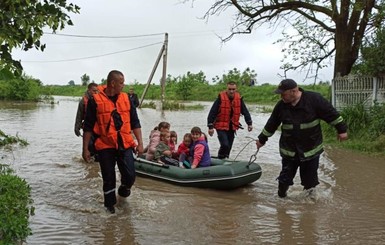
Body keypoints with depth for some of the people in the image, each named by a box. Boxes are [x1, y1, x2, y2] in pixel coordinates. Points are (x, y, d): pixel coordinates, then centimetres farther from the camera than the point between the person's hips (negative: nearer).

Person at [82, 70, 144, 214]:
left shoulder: (126, 98, 5)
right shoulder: (96, 100, -6)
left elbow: (135, 122, 9)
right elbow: (88, 127, -2)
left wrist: (140, 143, 4)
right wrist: (85, 149, -2)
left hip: (125, 145, 2)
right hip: (105, 146, -2)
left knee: (130, 176, -3)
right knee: (108, 179, 8)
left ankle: (124, 190, 30)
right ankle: (110, 204, 30)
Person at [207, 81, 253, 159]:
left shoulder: (239, 99, 0)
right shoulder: (221, 98, -13)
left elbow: (245, 111, 10)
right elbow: (212, 113, -12)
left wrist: (249, 123, 4)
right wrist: (210, 127, -14)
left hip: (232, 127, 5)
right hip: (221, 126, -5)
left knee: (229, 147, 11)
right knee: (225, 145, -18)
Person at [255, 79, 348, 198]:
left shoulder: (314, 99, -14)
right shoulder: (281, 105, -3)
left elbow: (331, 114, -6)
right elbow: (271, 124, 10)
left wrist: (341, 129, -4)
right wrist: (262, 139, 17)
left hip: (311, 149, -2)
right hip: (289, 150, 2)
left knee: (310, 179, 10)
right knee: (285, 178, 9)